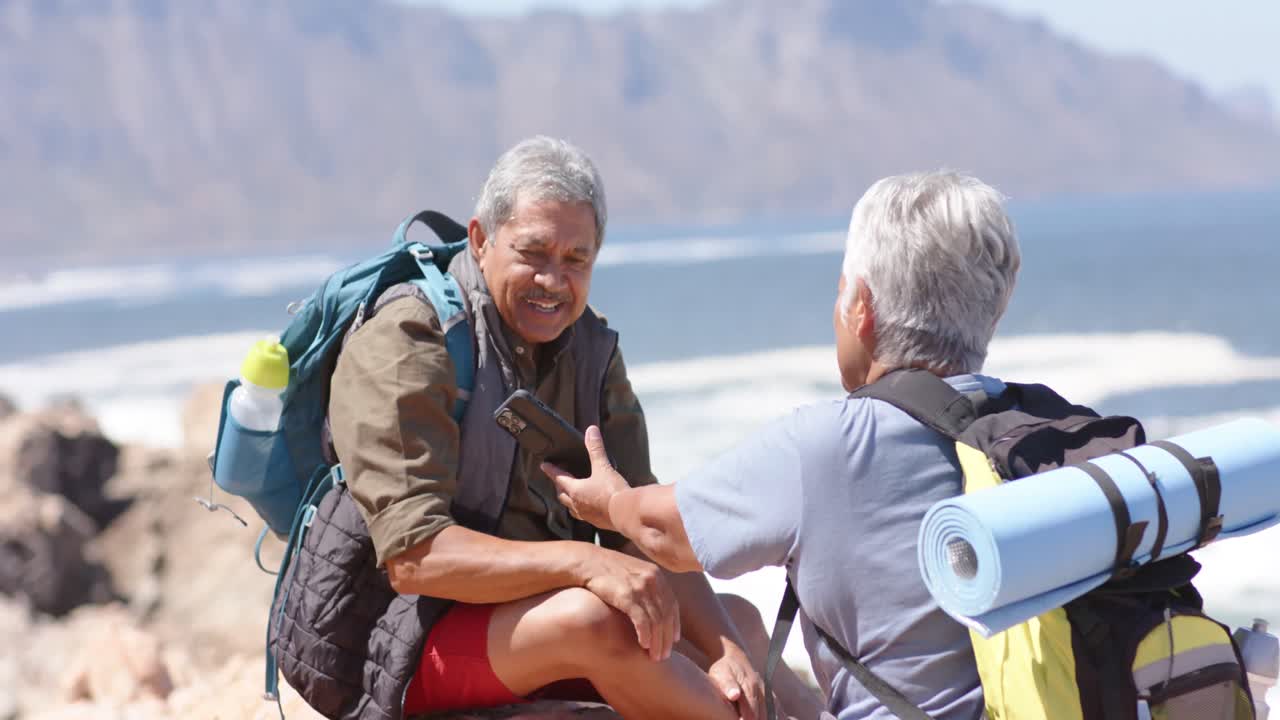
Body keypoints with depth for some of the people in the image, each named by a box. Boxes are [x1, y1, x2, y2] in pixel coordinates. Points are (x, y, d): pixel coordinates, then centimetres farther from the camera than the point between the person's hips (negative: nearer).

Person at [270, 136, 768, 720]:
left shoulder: (590, 349, 6)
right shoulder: (405, 343, -16)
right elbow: (413, 556, -25)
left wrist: (725, 649, -15)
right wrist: (582, 562, -36)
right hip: (382, 641, -7)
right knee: (593, 619, -31)